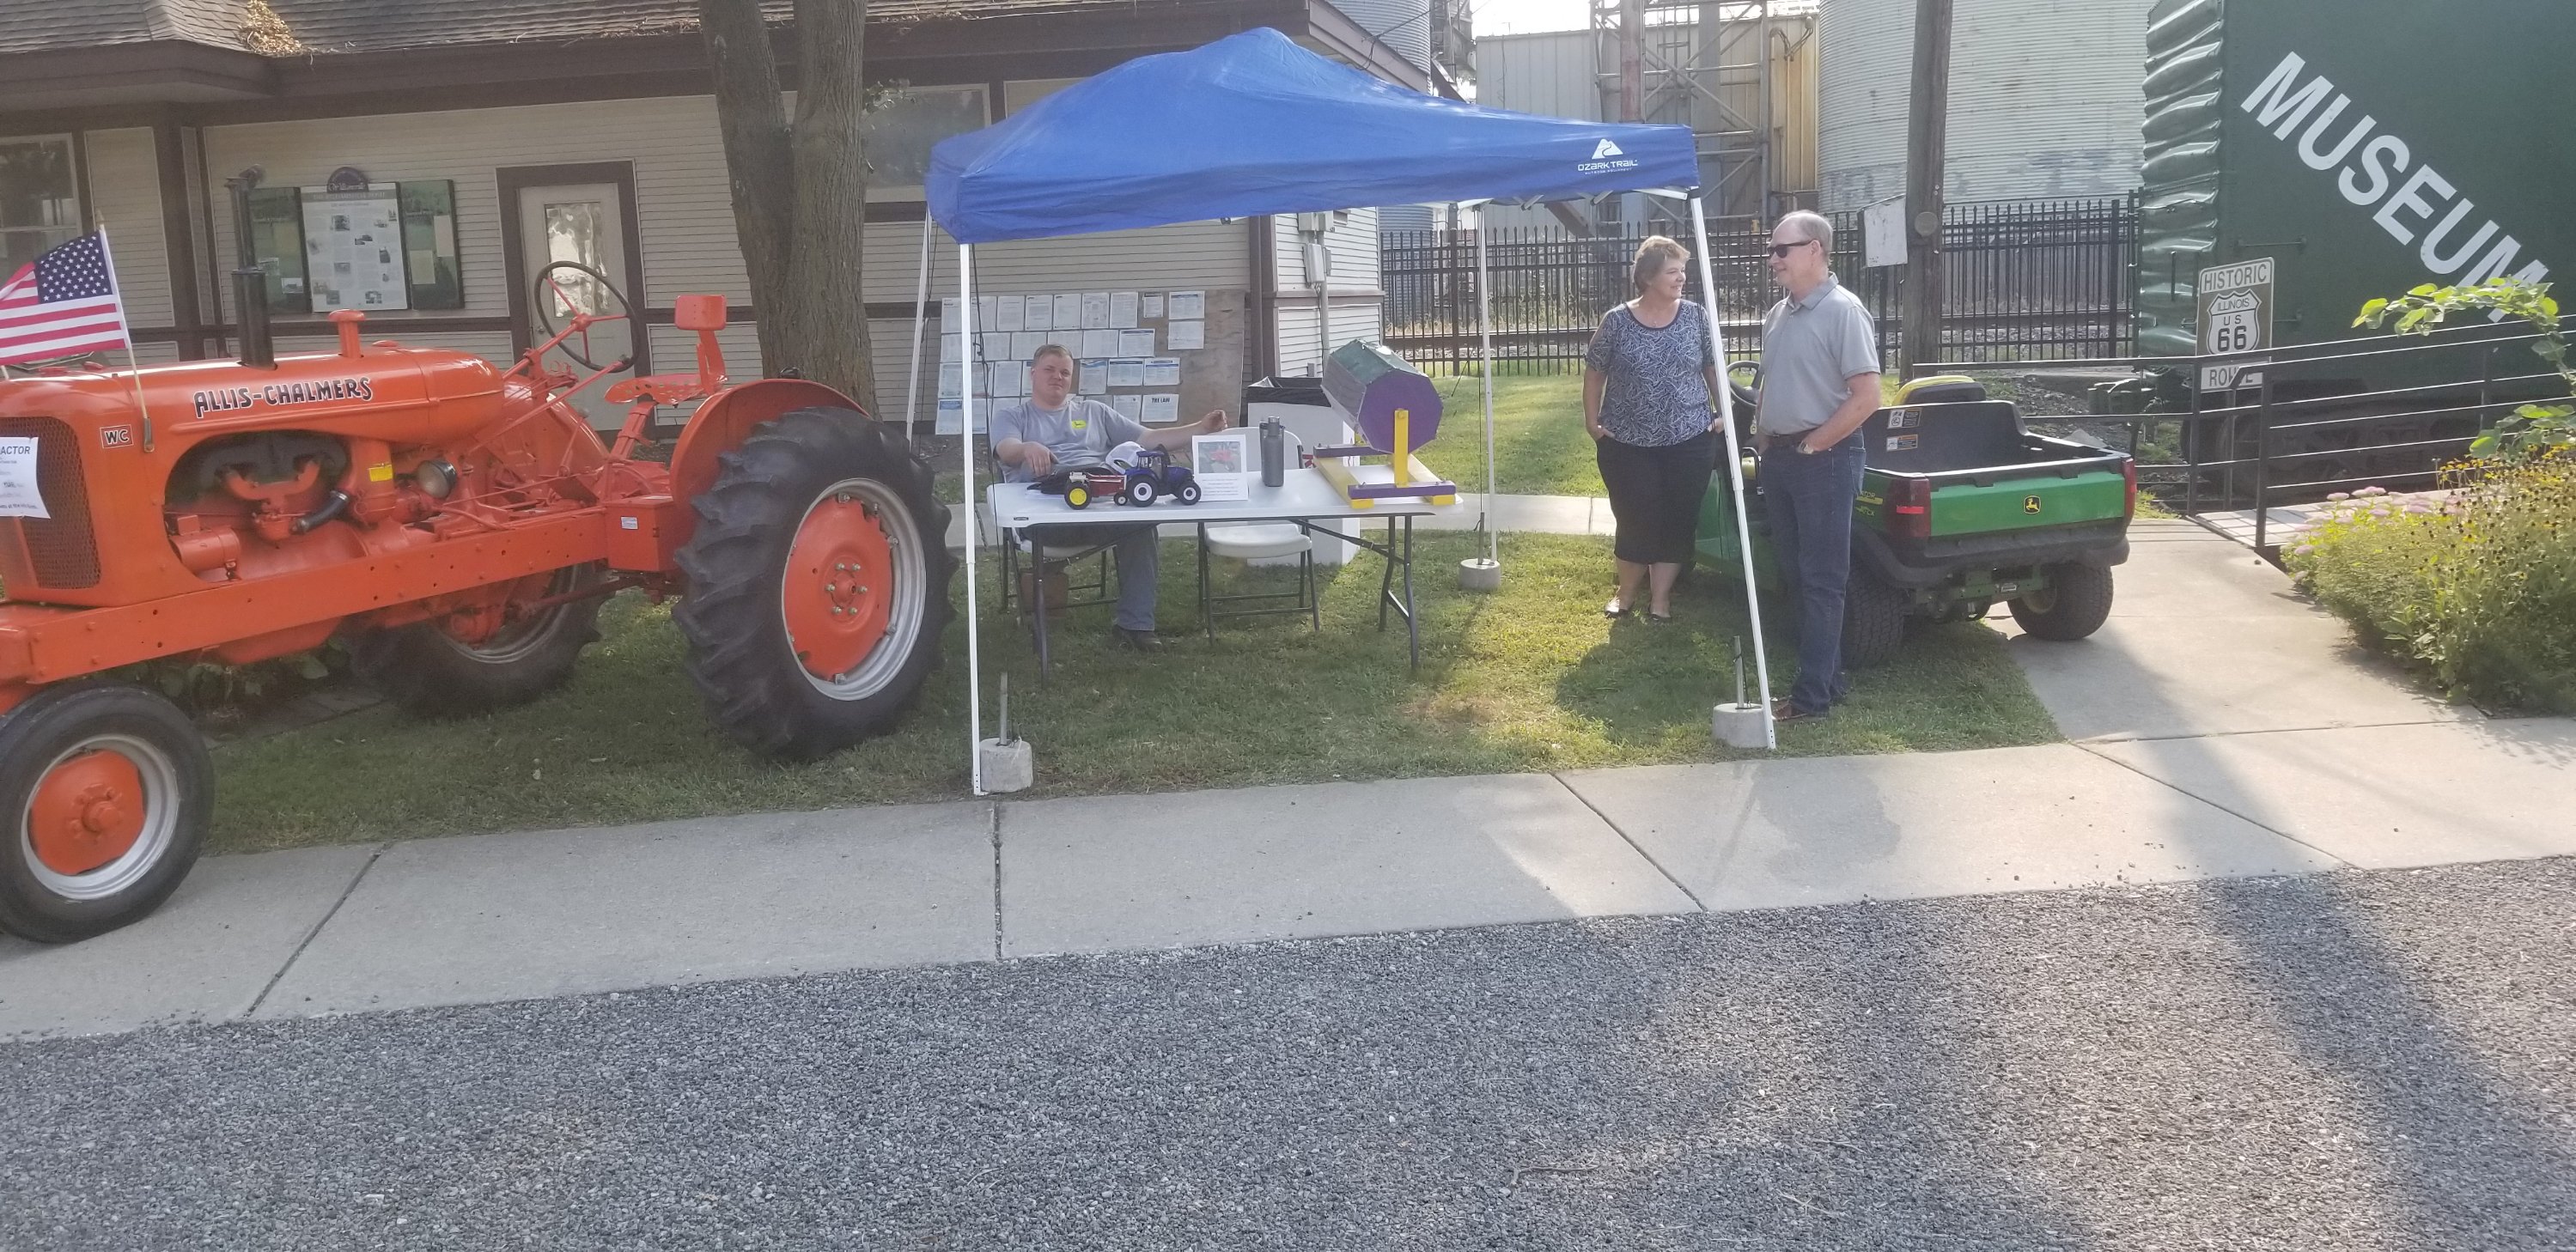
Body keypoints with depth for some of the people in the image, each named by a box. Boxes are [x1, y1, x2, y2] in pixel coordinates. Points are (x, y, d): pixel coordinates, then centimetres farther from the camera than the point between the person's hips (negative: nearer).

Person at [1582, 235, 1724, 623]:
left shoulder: (1696, 317, 0)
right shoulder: (1616, 322, -5)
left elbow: (1713, 368, 8)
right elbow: (1594, 373, 3)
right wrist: (1592, 423, -2)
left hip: (1689, 442, 1)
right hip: (1629, 445, -1)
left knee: (1678, 521, 5)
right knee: (1635, 521, 5)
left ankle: (1660, 597, 18)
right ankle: (1626, 592, 25)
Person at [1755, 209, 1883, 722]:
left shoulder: (1843, 311, -13)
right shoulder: (1777, 315, 12)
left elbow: (1866, 397, -18)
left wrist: (1810, 446, -15)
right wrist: (1767, 440, 10)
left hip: (1825, 458, -9)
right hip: (1778, 457, 9)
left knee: (1821, 579, -4)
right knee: (1792, 571, 14)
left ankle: (1813, 694, 0)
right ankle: (1828, 673, 25)